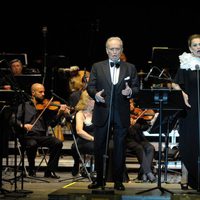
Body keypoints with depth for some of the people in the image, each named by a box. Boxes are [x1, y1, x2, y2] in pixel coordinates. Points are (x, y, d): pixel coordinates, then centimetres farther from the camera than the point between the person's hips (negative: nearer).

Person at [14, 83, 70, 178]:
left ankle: (49, 171, -14)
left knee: (58, 143, -24)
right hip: (27, 135, -2)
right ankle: (31, 170, -11)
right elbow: (15, 120, 3)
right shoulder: (24, 106, 12)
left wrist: (59, 113, -13)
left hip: (42, 136, 2)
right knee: (32, 144, -36)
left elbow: (52, 123, 4)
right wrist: (23, 125, -18)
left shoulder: (46, 108, 16)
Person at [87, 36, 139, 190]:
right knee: (99, 147, 6)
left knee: (120, 148, 3)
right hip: (102, 113, 0)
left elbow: (137, 88, 6)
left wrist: (130, 91, -16)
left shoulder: (130, 68, 9)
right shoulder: (97, 67, 9)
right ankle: (99, 179, 17)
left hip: (121, 115, 0)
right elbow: (90, 86, 4)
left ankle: (118, 180, 10)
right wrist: (95, 94, -17)